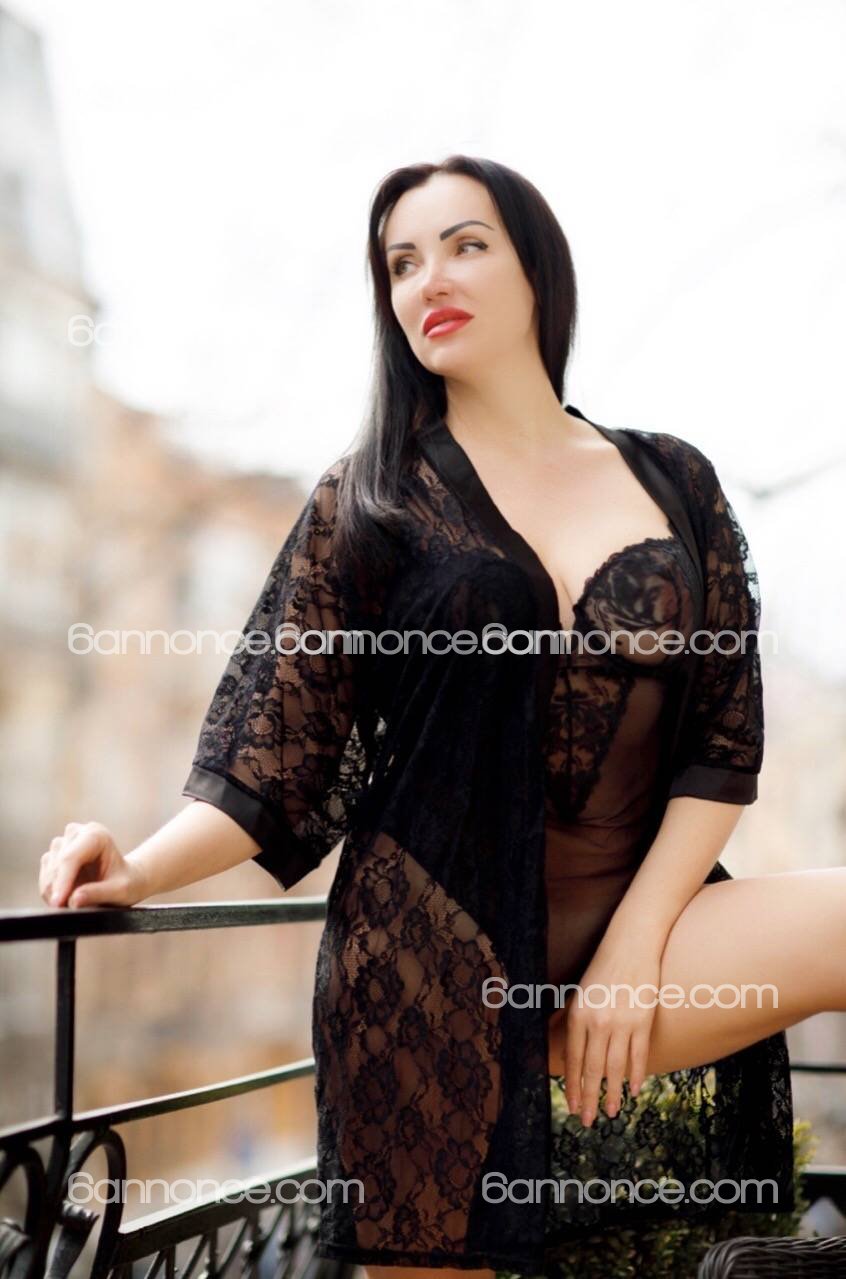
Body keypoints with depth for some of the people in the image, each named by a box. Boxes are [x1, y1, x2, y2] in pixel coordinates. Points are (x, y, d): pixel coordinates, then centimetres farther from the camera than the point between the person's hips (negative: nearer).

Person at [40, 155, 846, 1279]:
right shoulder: (369, 502, 5)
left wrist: (633, 947, -7)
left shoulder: (673, 483, 10)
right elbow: (276, 765, 0)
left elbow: (725, 735, 4)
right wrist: (141, 870, -18)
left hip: (644, 928, 2)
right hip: (436, 959, -1)